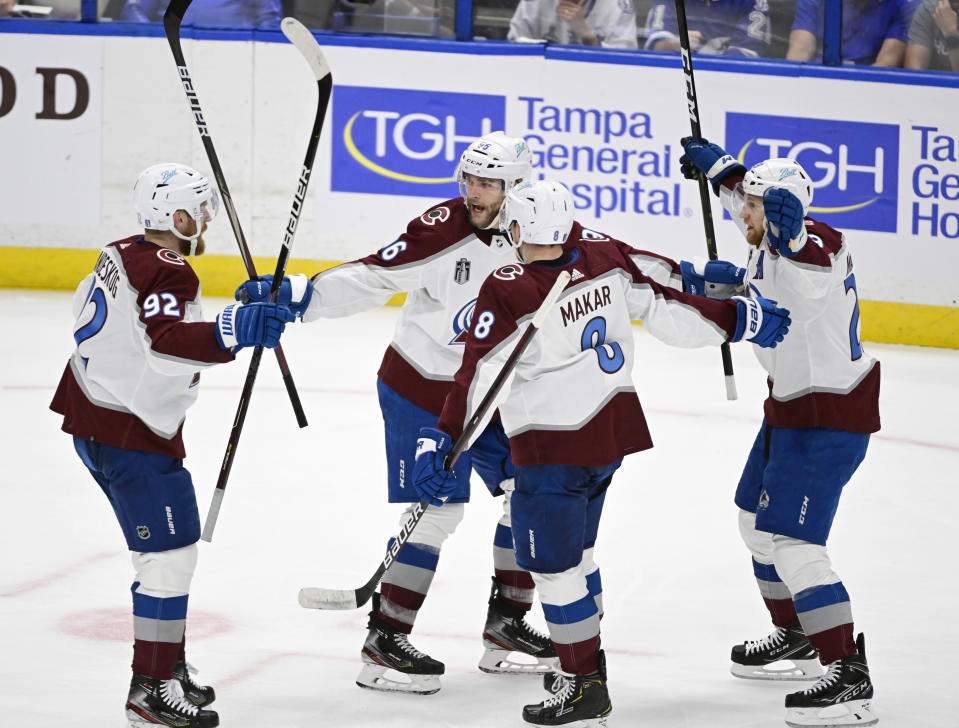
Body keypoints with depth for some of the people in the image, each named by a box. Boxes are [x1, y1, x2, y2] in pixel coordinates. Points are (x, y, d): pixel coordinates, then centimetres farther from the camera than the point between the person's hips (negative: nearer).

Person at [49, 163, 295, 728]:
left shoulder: (121, 255, 11)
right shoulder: (168, 273, -20)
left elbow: (87, 312, 27)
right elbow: (165, 343, -38)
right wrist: (230, 332, -51)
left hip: (91, 417, 11)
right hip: (130, 432, -11)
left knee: (164, 548, 18)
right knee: (171, 553, -9)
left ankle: (168, 668, 24)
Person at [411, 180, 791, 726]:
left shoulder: (507, 292, -22)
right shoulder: (604, 254, -6)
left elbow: (479, 377, -25)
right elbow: (666, 305, 0)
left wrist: (443, 441, -24)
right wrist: (737, 318, 13)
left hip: (553, 449, -7)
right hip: (615, 431, 7)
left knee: (552, 562, 4)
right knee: (575, 548, 24)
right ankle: (588, 656, 36)